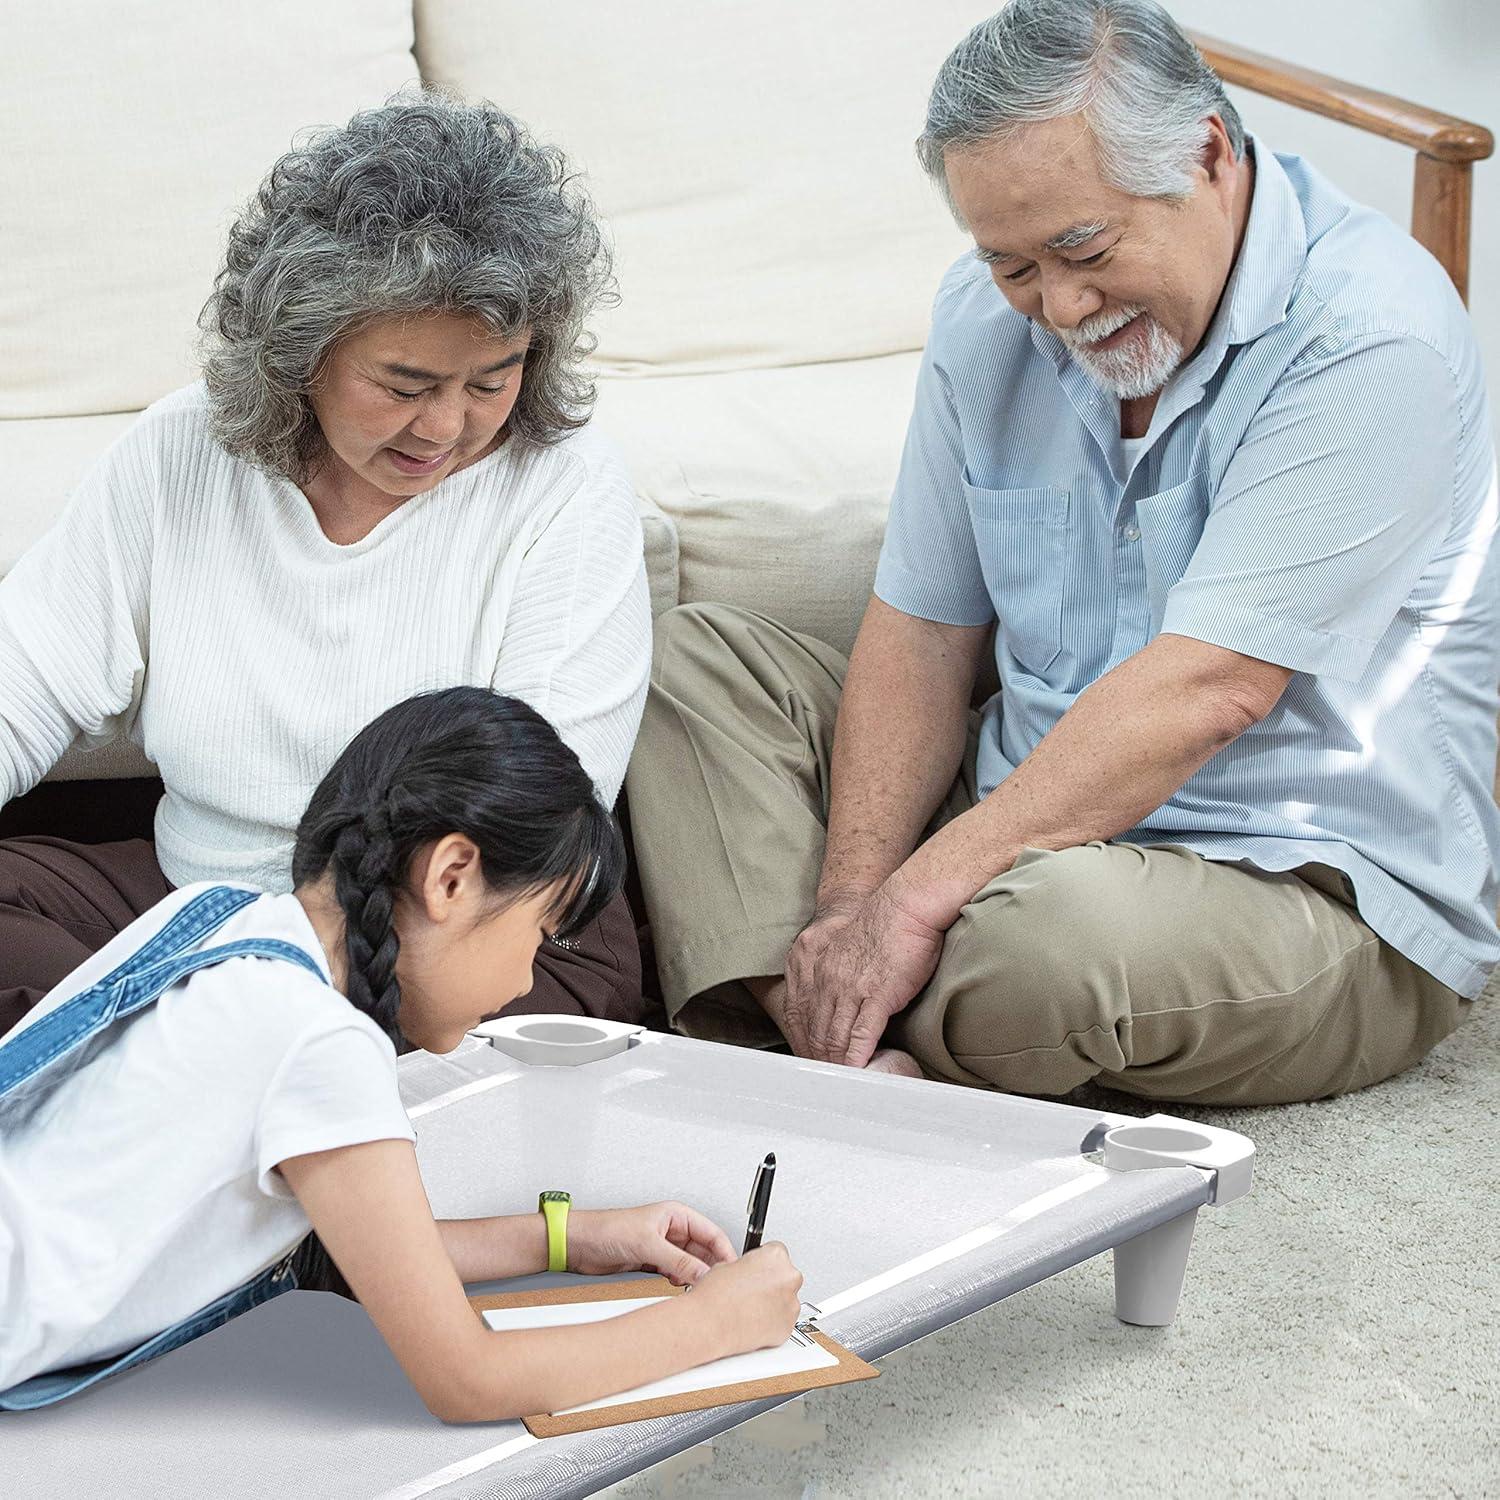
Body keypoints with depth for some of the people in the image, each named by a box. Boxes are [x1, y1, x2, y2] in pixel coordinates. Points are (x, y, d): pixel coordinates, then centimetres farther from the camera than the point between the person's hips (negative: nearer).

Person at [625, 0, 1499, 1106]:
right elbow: (922, 633, 3)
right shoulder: (990, 315, 2)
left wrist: (918, 895, -27)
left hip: (1310, 889, -7)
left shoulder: (1371, 338, -21)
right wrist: (851, 893, -13)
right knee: (693, 659, 0)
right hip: (1031, 814, 7)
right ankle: (832, 1043, -20)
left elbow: (1206, 689, -26)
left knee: (1047, 925, -39)